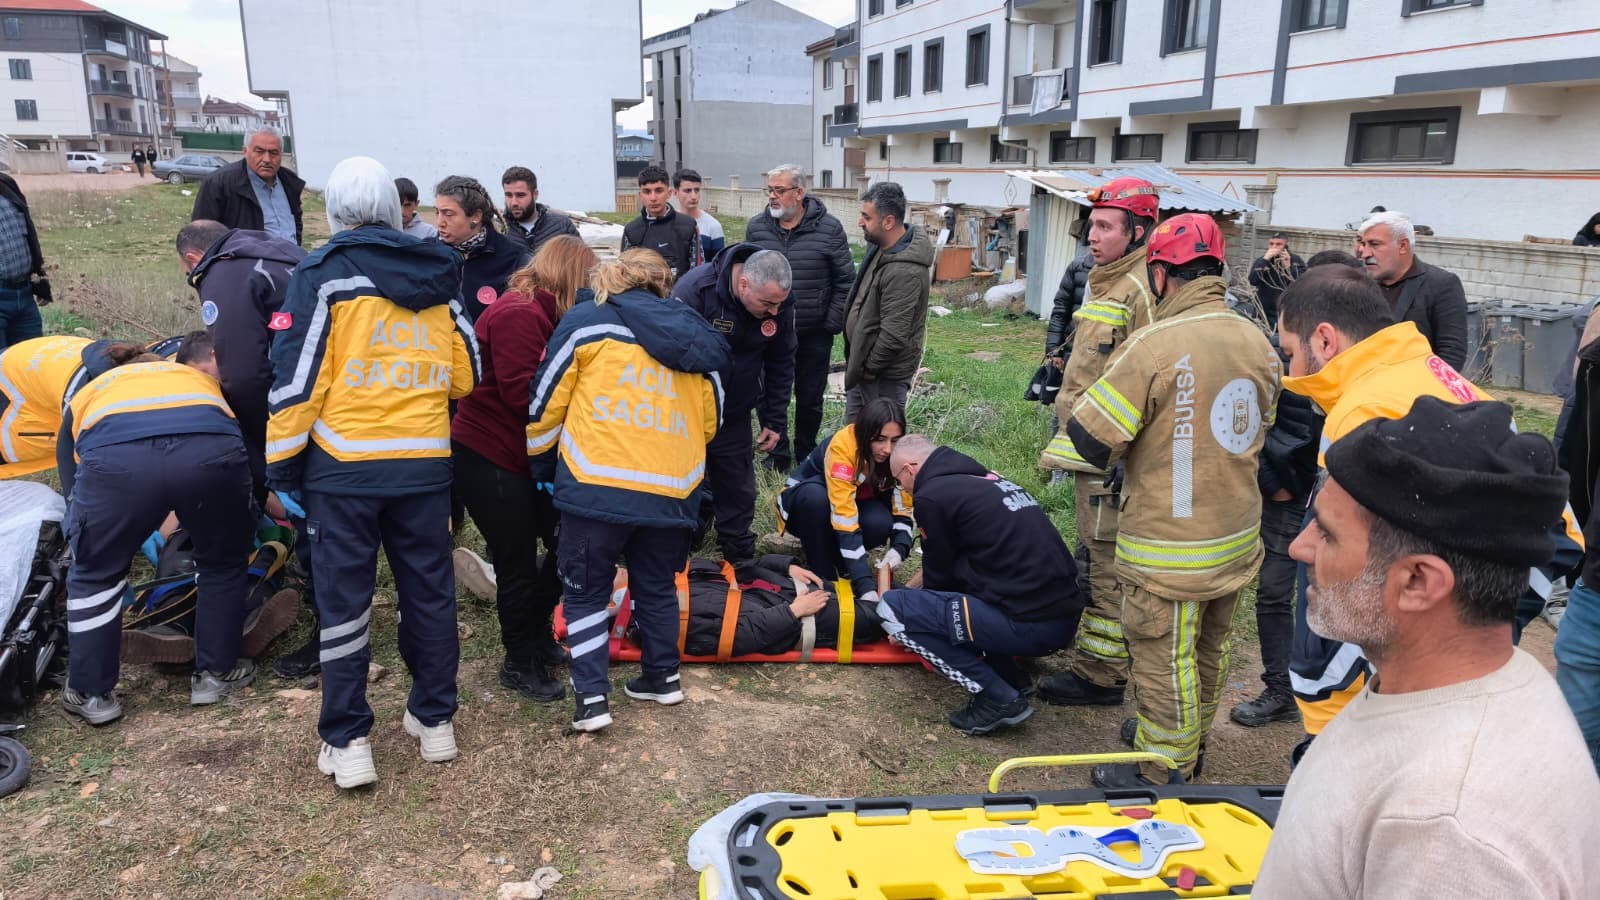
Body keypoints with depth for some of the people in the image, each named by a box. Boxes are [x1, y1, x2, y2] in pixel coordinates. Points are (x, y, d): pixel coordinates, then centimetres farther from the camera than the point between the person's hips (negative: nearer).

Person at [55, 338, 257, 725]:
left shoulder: (85, 397, 41)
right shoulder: (199, 377, 44)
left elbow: (73, 490, 42)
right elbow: (245, 438, 46)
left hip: (115, 458, 0)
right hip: (211, 451, 1)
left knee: (94, 574, 25)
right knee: (224, 563, 27)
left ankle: (91, 694, 34)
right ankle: (216, 673, 36)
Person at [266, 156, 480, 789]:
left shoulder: (324, 273, -6)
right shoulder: (438, 276, 7)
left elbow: (296, 378, -9)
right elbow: (465, 375, 10)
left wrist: (282, 465, -1)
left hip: (343, 466, -3)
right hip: (426, 463, 4)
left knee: (343, 602, 6)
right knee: (429, 592, 14)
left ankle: (347, 743, 13)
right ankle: (435, 720, 24)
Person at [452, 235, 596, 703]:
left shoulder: (542, 313, 13)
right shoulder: (518, 315, -20)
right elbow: (521, 391, -25)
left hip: (524, 454, 10)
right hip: (489, 458, -10)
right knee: (518, 562, 1)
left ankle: (536, 633, 31)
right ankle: (520, 663, 19)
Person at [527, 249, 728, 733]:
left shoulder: (587, 321, 2)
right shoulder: (694, 335, 14)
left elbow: (546, 403, 3)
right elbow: (711, 420, 18)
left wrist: (540, 465, 18)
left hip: (596, 487, -3)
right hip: (672, 490, 4)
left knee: (587, 589, 12)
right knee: (657, 587, 23)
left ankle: (591, 696, 9)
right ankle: (662, 676, 32)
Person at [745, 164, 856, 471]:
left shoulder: (829, 228, -8)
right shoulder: (756, 226, -1)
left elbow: (845, 281, -3)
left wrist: (833, 325, -6)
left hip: (814, 334, -1)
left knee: (810, 398, 11)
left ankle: (806, 453, 31)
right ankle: (778, 453, 27)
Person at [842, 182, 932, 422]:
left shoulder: (904, 272, -29)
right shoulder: (881, 247, 3)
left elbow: (893, 335, -29)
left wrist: (870, 367, -15)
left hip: (885, 375, -10)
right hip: (864, 365, 10)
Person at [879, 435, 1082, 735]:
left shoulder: (933, 495, -5)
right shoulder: (987, 480, 20)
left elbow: (939, 574, 5)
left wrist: (910, 623, 24)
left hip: (1026, 623, -9)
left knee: (892, 608, -3)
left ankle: (999, 697, -3)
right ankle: (1011, 676, 16)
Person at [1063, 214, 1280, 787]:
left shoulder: (1157, 344, -22)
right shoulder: (1258, 342, 1)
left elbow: (1088, 433, -21)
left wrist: (1117, 461, 2)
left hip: (1170, 550, -7)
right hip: (1237, 537, 8)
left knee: (1164, 658, 9)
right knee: (1209, 649, 24)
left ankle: (1163, 770, 24)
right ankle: (1190, 743, 45)